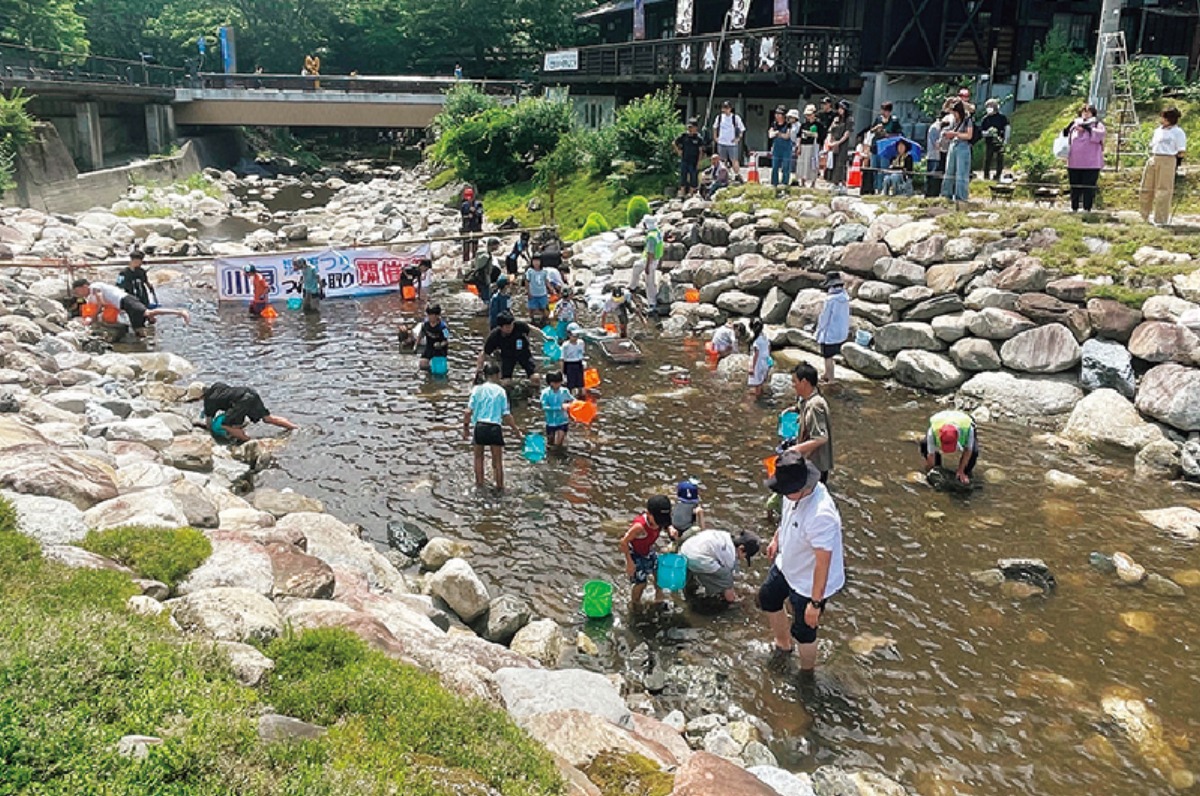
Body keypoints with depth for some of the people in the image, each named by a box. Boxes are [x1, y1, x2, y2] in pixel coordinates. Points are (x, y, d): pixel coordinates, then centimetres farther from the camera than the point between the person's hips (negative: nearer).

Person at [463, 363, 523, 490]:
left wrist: (465, 428, 7)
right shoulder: (501, 391, 0)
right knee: (497, 460, 11)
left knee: (478, 457, 19)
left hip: (479, 426, 1)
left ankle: (479, 483, 24)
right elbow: (506, 415, -2)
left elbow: (468, 412, -4)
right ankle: (500, 486, 17)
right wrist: (517, 431, 6)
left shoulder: (477, 389, 2)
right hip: (495, 427, -1)